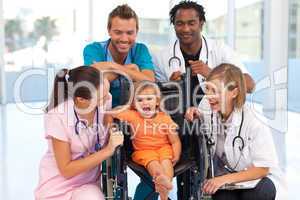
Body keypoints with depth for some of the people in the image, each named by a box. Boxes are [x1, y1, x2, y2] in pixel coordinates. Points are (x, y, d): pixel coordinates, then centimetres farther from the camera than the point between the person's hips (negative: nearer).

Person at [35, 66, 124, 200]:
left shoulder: (105, 101, -15)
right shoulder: (59, 117, -23)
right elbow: (66, 170, -18)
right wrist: (107, 151, -23)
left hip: (89, 184, 3)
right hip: (58, 187, -2)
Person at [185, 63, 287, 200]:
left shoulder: (256, 124, -24)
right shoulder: (209, 109, -11)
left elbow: (262, 169, -17)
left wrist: (224, 179, -27)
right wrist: (193, 113, -10)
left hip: (259, 179, -2)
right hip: (225, 178, 3)